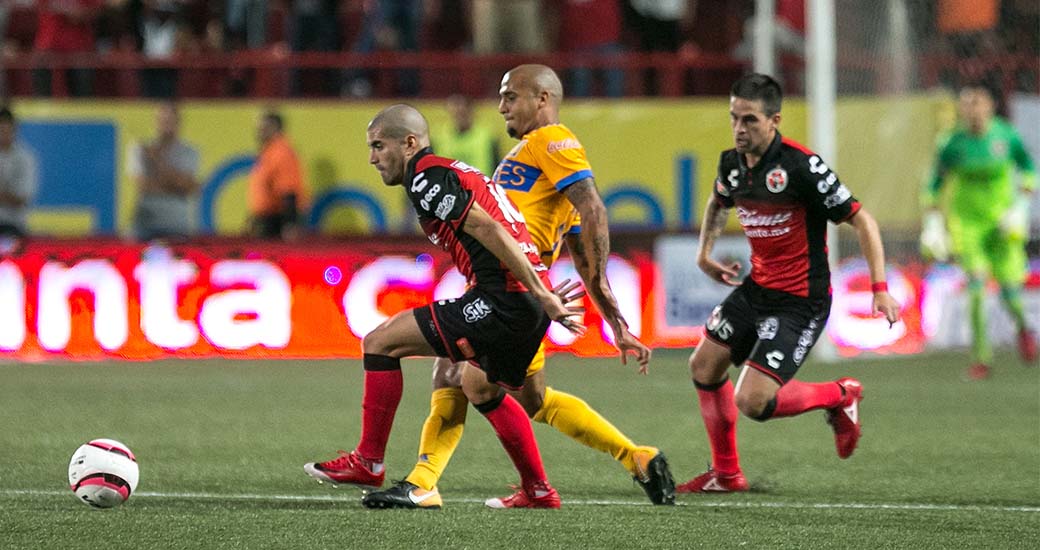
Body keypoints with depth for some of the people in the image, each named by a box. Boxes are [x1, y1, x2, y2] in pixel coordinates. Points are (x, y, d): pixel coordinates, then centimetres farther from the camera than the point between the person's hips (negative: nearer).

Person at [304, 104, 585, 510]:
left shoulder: (425, 176, -8)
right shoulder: (452, 172, 23)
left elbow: (488, 230, -17)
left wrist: (541, 295, -20)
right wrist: (546, 297, 22)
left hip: (501, 301, -10)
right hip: (528, 308, 10)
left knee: (381, 342, -5)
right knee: (480, 386, 32)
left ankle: (369, 460, 0)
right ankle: (539, 492, 35)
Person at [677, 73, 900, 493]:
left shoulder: (801, 166, -23)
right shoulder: (732, 163, 0)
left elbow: (861, 220, -19)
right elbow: (719, 202, 27)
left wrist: (880, 289, -25)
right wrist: (705, 252, 16)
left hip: (800, 302, -8)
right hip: (756, 288, 8)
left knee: (752, 402, -16)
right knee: (704, 366, 13)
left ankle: (840, 397, 10)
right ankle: (726, 474, 30)